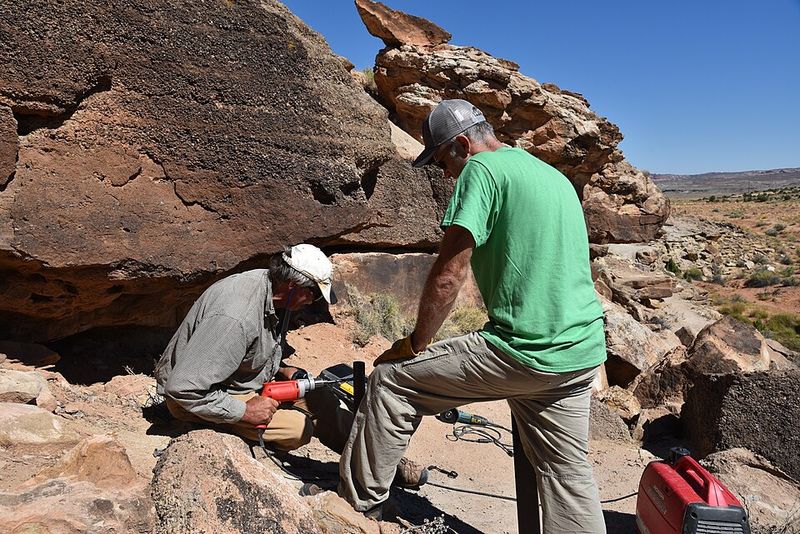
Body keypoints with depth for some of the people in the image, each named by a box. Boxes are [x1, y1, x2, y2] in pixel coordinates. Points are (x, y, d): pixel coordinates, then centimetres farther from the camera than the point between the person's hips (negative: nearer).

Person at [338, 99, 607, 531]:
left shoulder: (481, 169, -8)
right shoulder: (557, 177, 19)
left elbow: (449, 273, -14)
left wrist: (415, 344, 0)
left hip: (523, 352, -9)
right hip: (583, 353, 9)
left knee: (391, 380, 3)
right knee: (569, 477, 18)